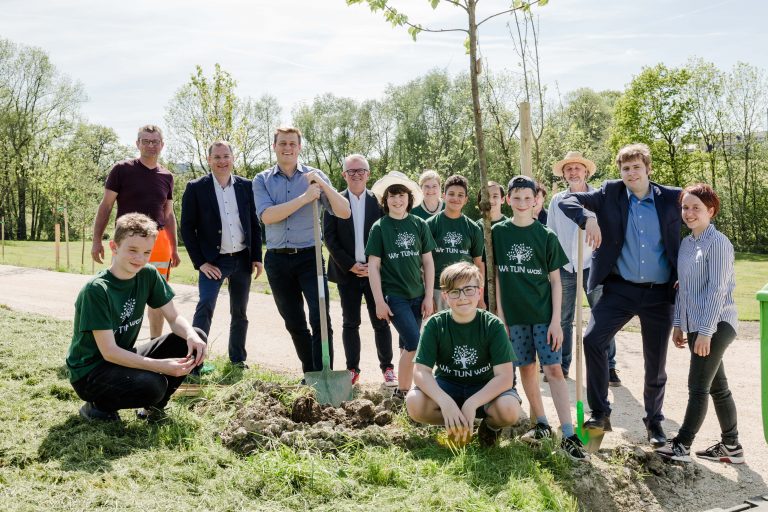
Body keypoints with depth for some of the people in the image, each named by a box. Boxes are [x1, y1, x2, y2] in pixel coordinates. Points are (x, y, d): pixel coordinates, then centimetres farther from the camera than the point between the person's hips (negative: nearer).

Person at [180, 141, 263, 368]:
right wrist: (200, 262, -10)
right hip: (213, 261, -4)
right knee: (205, 306, -18)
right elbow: (187, 228, -5)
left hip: (242, 259, 4)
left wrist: (257, 257, 3)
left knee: (240, 312, 12)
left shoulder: (246, 186, 5)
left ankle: (238, 359, 26)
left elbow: (254, 224, 9)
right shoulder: (196, 188, -4)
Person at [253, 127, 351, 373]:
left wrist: (323, 185, -18)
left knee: (321, 320, -14)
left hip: (309, 257, -2)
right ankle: (310, 374, 30)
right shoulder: (262, 180, 5)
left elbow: (344, 212, -4)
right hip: (277, 260, 2)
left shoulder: (314, 176, 3)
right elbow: (266, 216, -13)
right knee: (294, 323, 13)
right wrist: (304, 198, -19)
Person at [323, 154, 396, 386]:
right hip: (347, 271, 0)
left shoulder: (379, 201, 2)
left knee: (381, 322, 4)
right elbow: (329, 237, -2)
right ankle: (352, 369, 14)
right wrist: (350, 265, -9)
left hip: (375, 270, 0)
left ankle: (387, 368, 14)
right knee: (350, 323, 6)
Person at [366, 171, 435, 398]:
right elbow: (373, 266, -4)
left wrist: (429, 296, 3)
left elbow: (428, 262, 7)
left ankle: (403, 388, 25)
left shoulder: (419, 225, 3)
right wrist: (379, 301, -8)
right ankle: (402, 390, 3)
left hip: (417, 294, 4)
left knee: (407, 345, 12)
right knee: (415, 345, -12)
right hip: (394, 295, -4)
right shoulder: (380, 227, -3)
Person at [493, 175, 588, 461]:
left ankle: (568, 435, -6)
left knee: (554, 369, -7)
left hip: (544, 314, -2)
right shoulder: (499, 233, 2)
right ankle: (541, 424, 23)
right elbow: (496, 276, 4)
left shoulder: (546, 236, -2)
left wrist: (556, 320, -7)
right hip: (514, 315, 2)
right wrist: (500, 315, 0)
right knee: (526, 368, 9)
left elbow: (555, 280, 0)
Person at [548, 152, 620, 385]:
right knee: (563, 320, 9)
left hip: (592, 266, -2)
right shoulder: (557, 201, 7)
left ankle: (609, 367, 10)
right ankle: (562, 365, 21)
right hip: (564, 268, 3)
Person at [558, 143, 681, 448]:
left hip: (660, 293, 1)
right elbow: (567, 201, -3)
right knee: (593, 339, -20)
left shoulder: (671, 198, 2)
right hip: (620, 289, 0)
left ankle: (654, 421, 31)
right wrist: (588, 217, -25)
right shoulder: (610, 194, 1)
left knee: (656, 362, 8)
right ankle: (600, 413, -6)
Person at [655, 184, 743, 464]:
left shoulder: (718, 243, -13)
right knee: (717, 387, 14)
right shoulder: (686, 243, 11)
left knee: (698, 387, -4)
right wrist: (678, 324, 14)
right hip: (696, 325, 8)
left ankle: (682, 445, 3)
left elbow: (717, 291, -17)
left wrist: (705, 332, -20)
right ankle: (731, 446, 24)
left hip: (716, 325, -8)